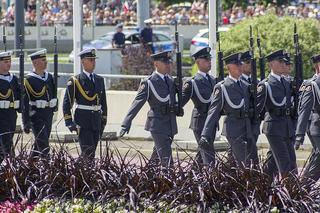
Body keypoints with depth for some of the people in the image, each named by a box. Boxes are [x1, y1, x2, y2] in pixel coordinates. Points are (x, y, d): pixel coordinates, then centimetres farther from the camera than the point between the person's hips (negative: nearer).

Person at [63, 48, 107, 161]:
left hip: (97, 120, 6)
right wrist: (69, 122, -11)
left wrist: (104, 120, 14)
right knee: (88, 152, -13)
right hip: (83, 121, -6)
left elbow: (103, 102, 18)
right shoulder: (75, 81, -5)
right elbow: (67, 103, -5)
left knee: (91, 152, 8)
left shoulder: (99, 80, 12)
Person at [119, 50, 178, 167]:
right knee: (166, 159, -14)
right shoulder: (148, 83, -9)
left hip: (170, 125, 7)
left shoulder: (170, 80, 11)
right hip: (158, 125, -7)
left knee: (157, 156, 15)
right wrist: (126, 123, -17)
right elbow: (137, 104, -12)